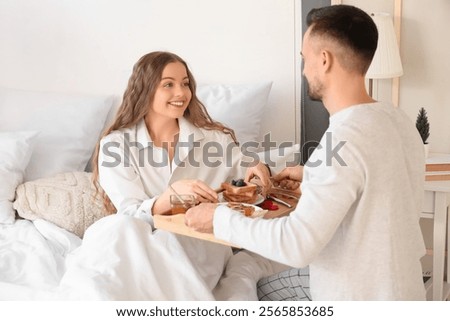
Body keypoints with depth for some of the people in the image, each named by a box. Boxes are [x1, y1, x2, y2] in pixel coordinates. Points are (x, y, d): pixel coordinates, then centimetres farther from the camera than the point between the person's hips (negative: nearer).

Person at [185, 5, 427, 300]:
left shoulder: (344, 141, -32)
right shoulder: (395, 117, -4)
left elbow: (297, 245, -33)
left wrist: (219, 218, -20)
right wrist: (314, 177, 15)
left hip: (361, 297, -7)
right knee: (258, 286, 23)